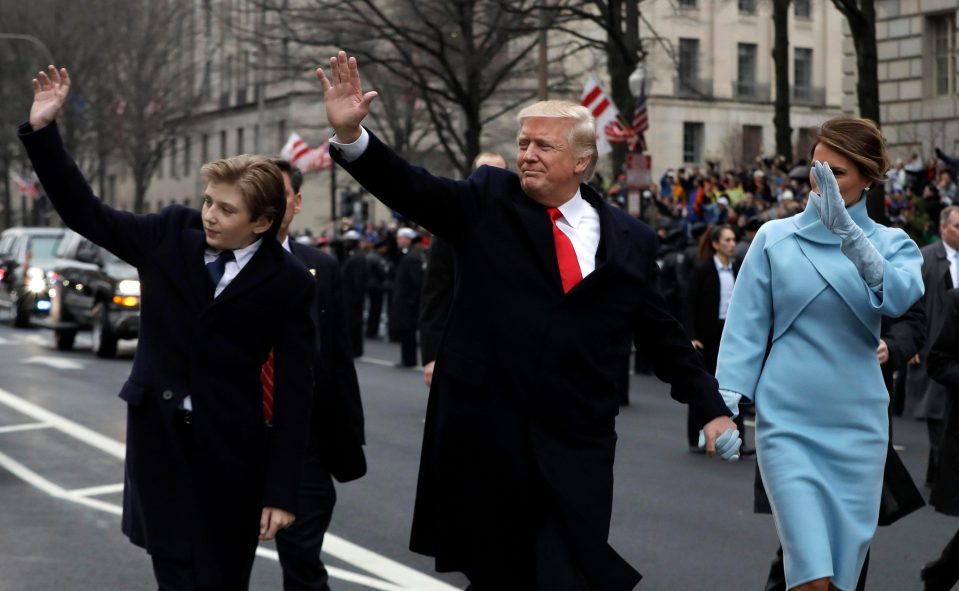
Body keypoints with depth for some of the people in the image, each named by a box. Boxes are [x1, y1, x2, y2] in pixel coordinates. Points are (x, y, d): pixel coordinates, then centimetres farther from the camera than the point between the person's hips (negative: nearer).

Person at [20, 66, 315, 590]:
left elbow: (294, 390, -9)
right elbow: (86, 214, 5)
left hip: (230, 449, -2)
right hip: (157, 434, 2)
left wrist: (281, 490, -11)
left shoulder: (287, 283, -10)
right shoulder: (171, 234, -1)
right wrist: (42, 131, -6)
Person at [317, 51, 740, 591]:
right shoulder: (488, 201, 4)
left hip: (575, 446, 0)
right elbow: (411, 188, -8)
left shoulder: (630, 241, 6)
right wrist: (352, 135, -24)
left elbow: (665, 337, 13)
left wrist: (713, 408, 9)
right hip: (484, 431, 0)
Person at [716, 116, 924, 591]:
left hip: (857, 425, 2)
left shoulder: (891, 244, 5)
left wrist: (848, 233, -31)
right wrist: (726, 404, -11)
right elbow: (746, 328, 1)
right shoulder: (775, 238, 3)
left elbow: (900, 296, -17)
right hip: (787, 422, -2)